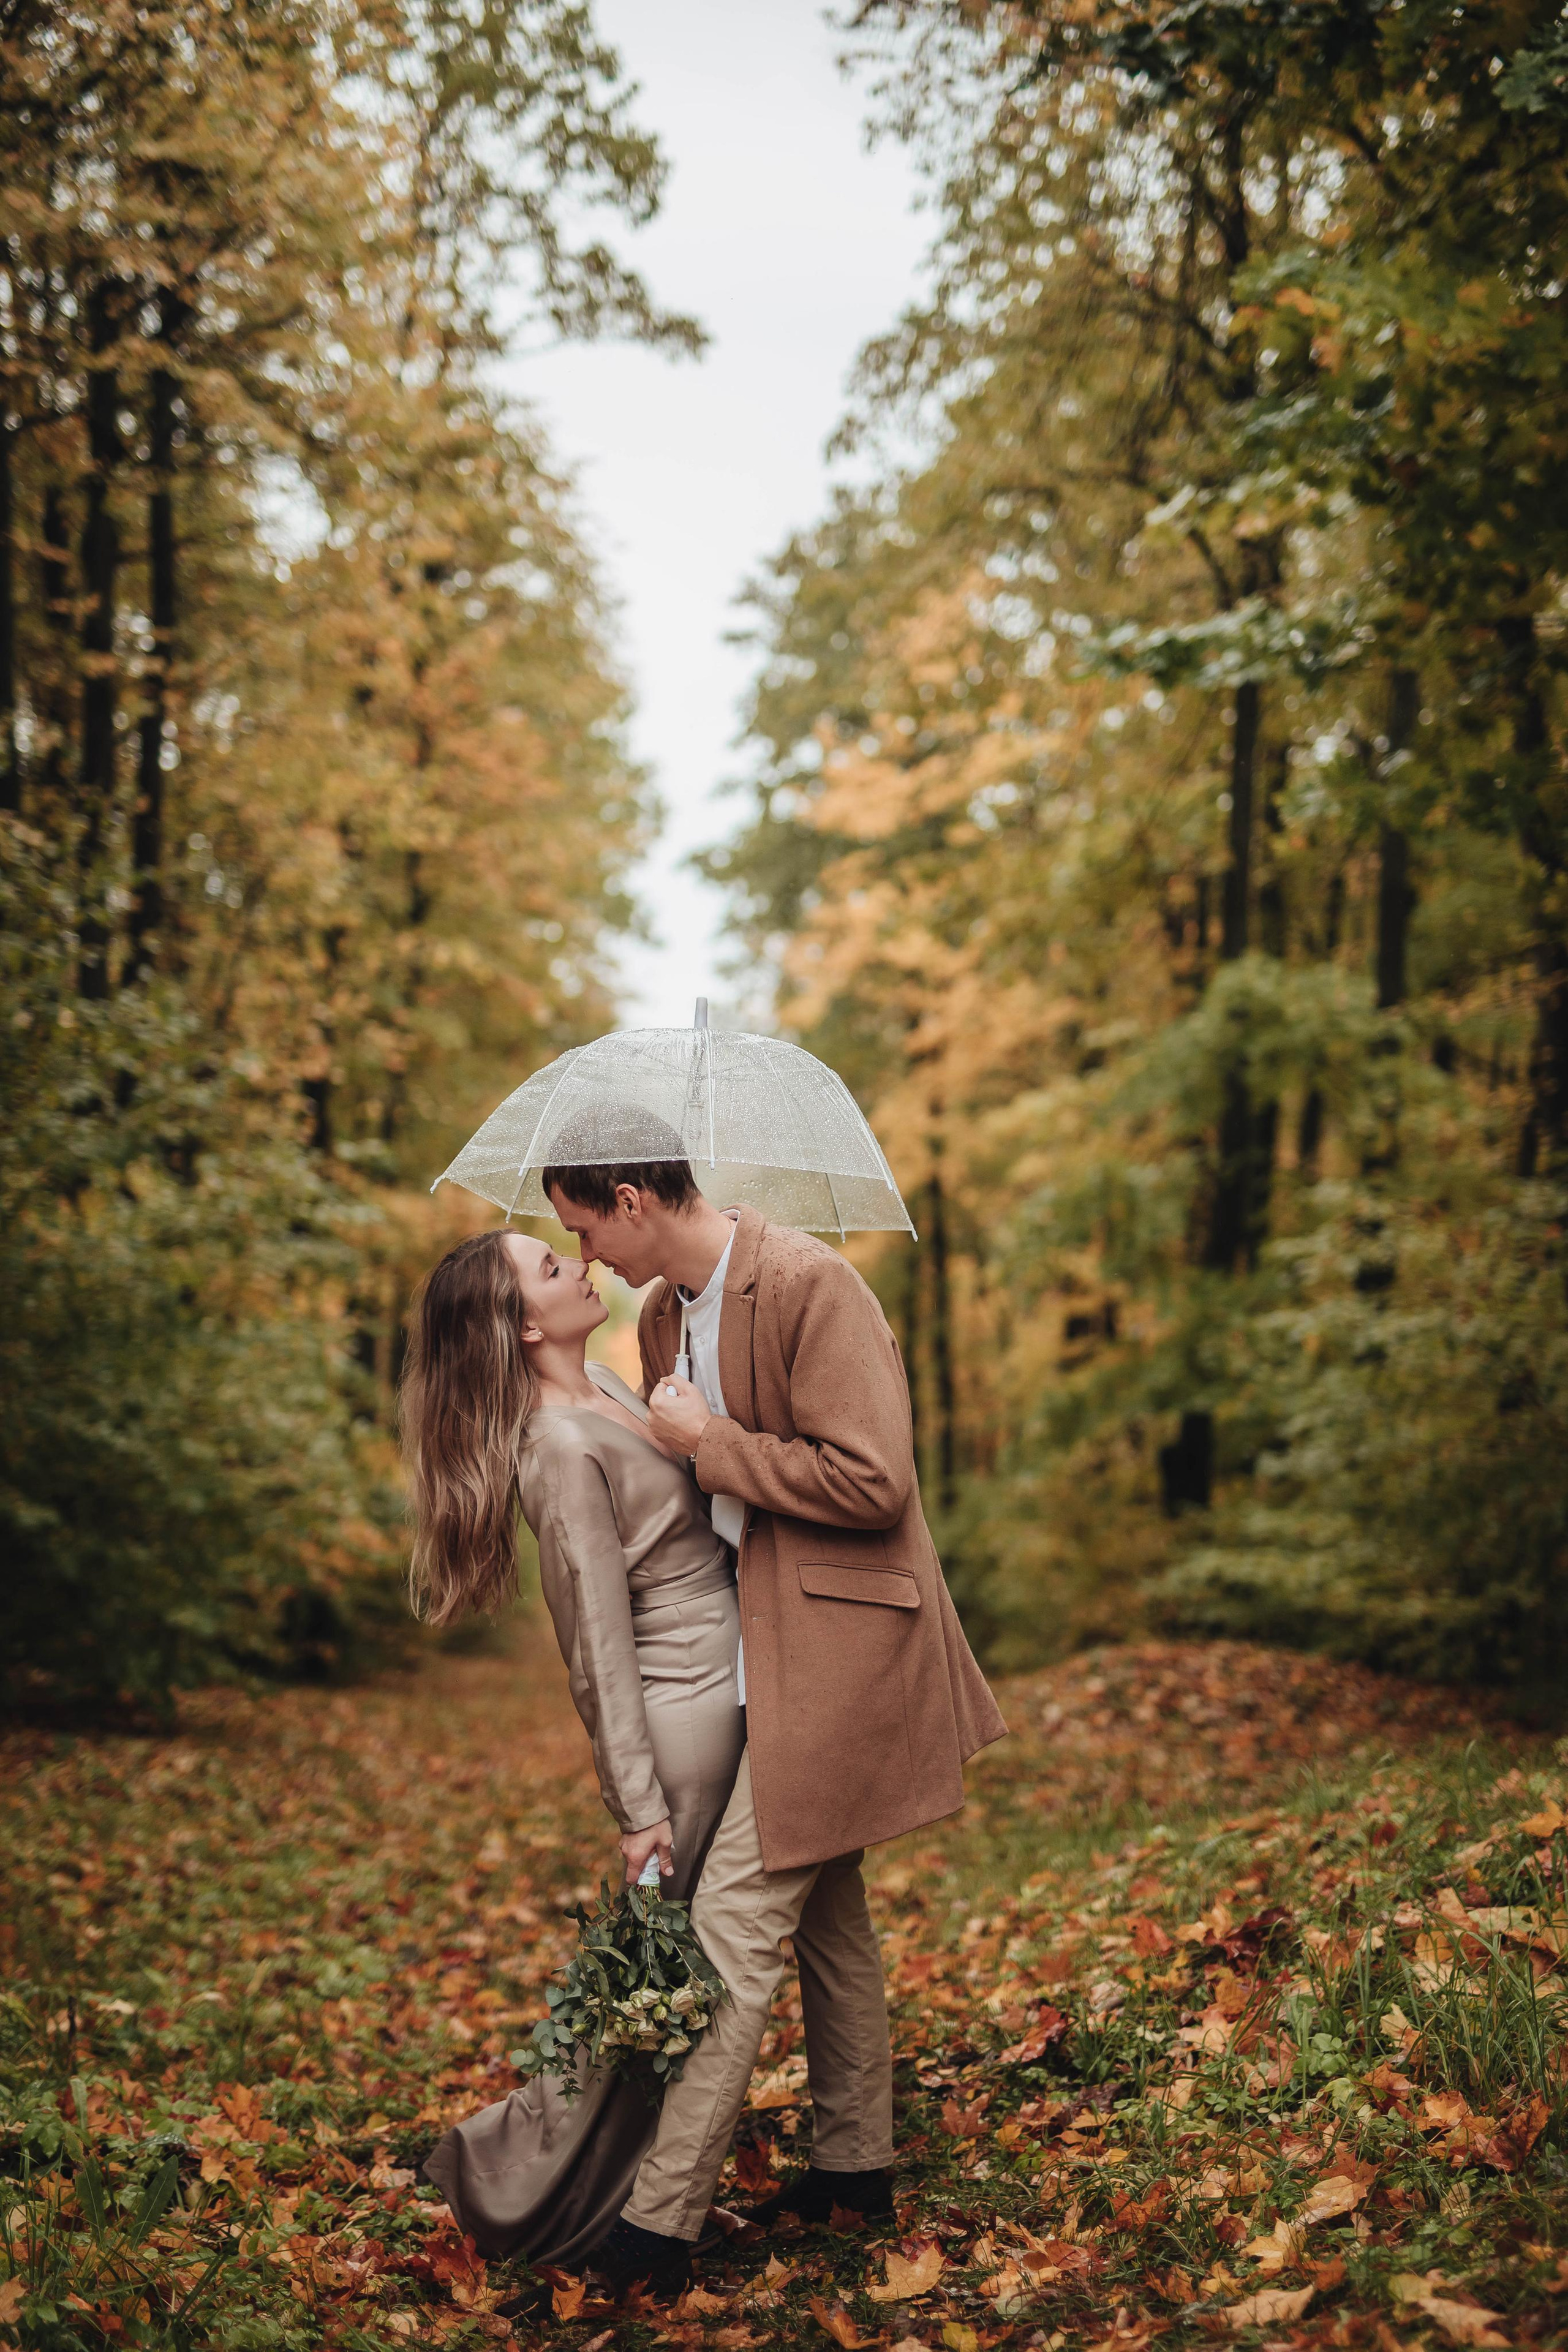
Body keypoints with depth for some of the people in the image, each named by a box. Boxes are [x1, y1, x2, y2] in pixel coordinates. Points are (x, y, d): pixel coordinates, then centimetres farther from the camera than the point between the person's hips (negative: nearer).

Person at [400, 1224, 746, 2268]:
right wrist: (637, 1805, -15)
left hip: (725, 1697, 9)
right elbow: (600, 1646, -19)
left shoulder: (604, 1384, 5)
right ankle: (531, 2190, 22)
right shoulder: (565, 1453, -21)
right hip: (687, 1720, -8)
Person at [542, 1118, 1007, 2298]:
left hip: (833, 1646, -9)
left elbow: (873, 1483, -24)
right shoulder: (663, 1311, 9)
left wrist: (712, 1441, -17)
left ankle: (660, 2222, 0)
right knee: (827, 1913, 18)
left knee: (736, 1925, -7)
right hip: (768, 1646, 9)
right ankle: (857, 2161, 33)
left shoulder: (811, 1284, -19)